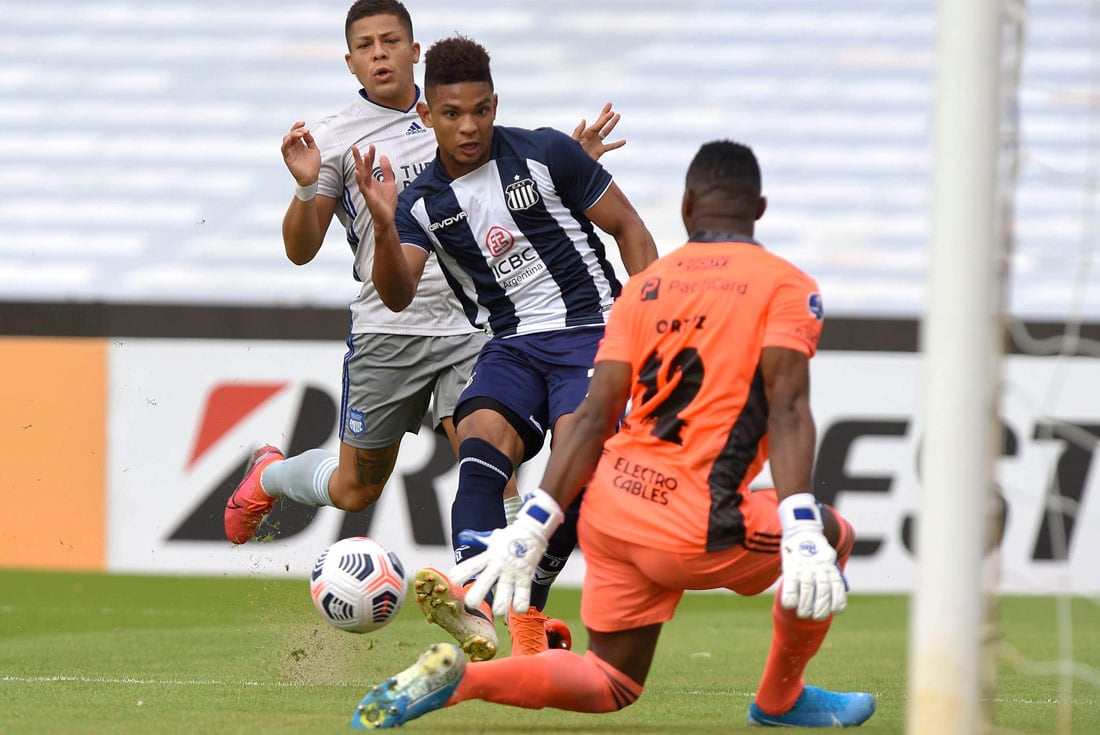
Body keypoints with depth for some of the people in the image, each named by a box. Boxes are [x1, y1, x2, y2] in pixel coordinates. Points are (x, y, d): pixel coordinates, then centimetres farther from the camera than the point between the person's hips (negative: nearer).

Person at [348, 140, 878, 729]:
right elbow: (787, 410, -14)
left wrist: (531, 528, 3)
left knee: (610, 686, 21)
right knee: (833, 537, 22)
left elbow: (595, 417, 6)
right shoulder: (786, 286, 1)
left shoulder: (643, 287, 14)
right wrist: (803, 536, -22)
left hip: (608, 512, 5)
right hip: (693, 528, -5)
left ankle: (456, 678, -1)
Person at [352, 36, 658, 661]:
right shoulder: (421, 203, 3)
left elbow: (627, 226, 3)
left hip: (591, 333, -2)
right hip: (510, 346, 2)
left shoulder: (545, 153, -3)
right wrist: (384, 224, -27)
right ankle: (473, 605, -46)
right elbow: (399, 296, -10)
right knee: (480, 444, -26)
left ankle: (528, 614, -14)